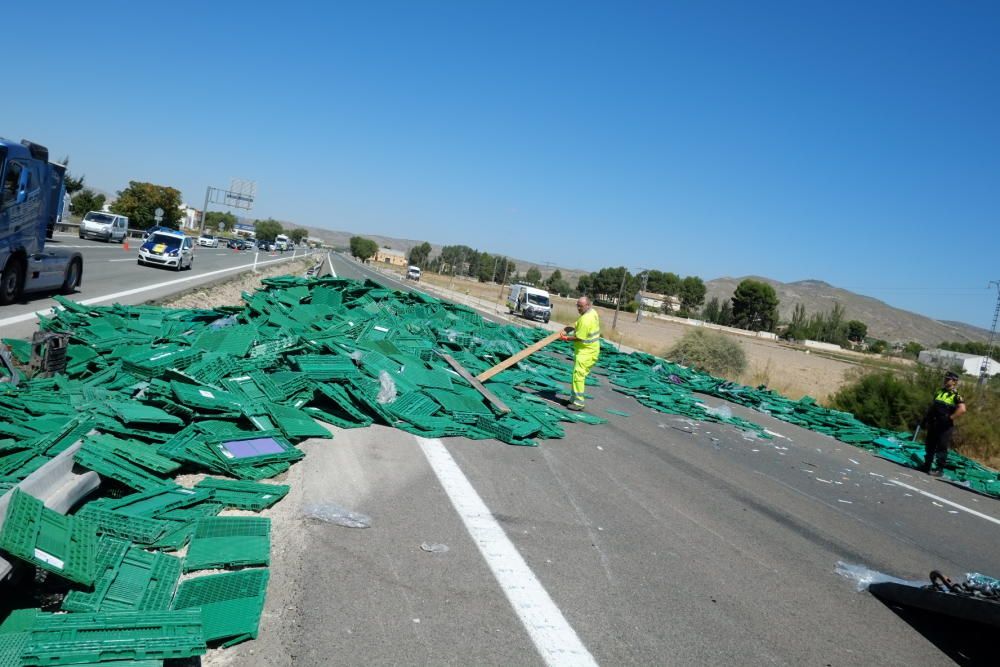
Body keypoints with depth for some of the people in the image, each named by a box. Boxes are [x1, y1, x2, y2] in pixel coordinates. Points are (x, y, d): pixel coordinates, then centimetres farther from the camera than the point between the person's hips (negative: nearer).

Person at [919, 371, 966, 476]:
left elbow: (962, 409, -22)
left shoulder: (956, 396, -8)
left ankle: (939, 470, -1)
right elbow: (932, 406, 20)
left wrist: (949, 418, -22)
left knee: (941, 448, -5)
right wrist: (926, 418, 12)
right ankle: (926, 466, 22)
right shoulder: (939, 392, 13)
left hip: (945, 426, -7)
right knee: (929, 446, 12)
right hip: (933, 424, 7)